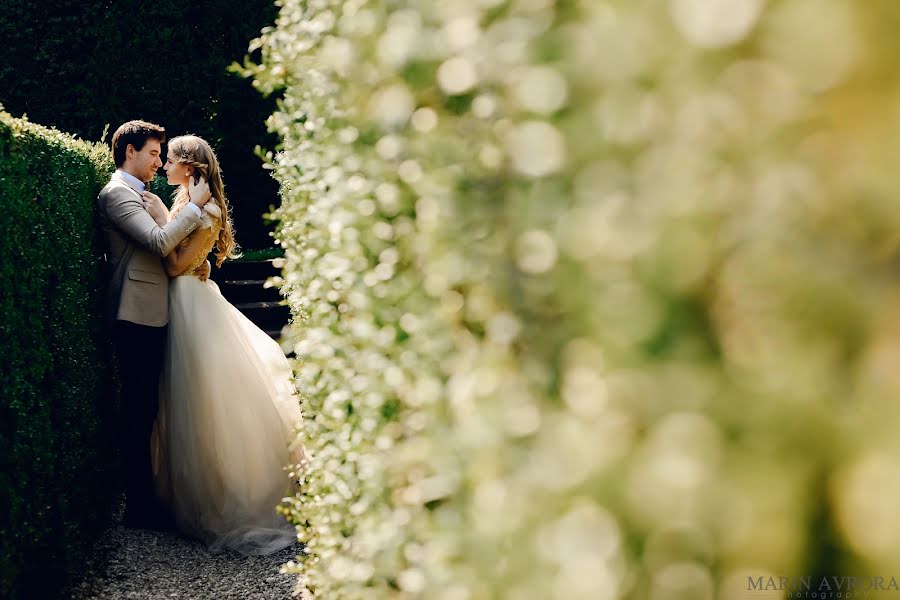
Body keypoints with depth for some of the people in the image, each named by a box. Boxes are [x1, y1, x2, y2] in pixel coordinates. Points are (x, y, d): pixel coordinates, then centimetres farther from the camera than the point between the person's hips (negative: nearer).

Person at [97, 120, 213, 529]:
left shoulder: (143, 197, 21)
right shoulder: (116, 193, -9)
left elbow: (161, 247, 24)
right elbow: (160, 241, -20)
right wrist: (195, 206, -12)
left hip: (150, 315, 10)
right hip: (137, 314, -10)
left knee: (144, 407, 13)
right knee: (139, 408, -6)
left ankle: (146, 495, 21)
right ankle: (139, 506, -1)